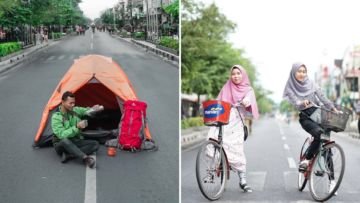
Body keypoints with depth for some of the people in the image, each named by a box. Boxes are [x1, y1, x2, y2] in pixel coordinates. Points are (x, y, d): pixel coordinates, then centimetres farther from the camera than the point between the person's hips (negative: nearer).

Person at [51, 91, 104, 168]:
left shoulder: (75, 110, -1)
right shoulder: (56, 117, -18)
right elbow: (62, 135, -27)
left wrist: (94, 109, -18)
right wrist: (77, 127, -32)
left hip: (75, 142, 6)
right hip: (61, 145, -6)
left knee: (95, 144, -14)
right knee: (65, 141, -42)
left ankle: (68, 155, -26)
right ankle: (86, 158, -47)